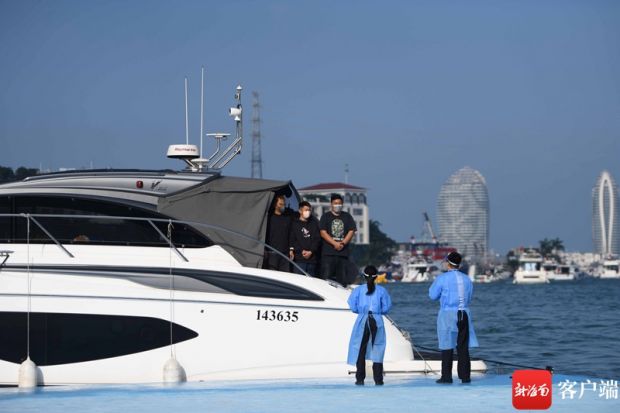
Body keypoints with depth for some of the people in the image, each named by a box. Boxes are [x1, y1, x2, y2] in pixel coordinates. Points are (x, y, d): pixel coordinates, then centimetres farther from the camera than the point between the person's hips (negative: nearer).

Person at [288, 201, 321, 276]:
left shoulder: (314, 224, 14)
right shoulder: (295, 223, 6)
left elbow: (317, 239, 9)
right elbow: (292, 240, -1)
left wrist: (311, 251, -5)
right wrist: (302, 251, -12)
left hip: (312, 258, 3)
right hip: (299, 259, -3)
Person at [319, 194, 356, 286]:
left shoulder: (347, 217, 15)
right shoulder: (326, 216, 8)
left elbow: (351, 231, 7)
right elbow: (323, 232, -2)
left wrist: (343, 243, -10)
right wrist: (335, 243, -14)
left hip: (343, 253, 3)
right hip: (328, 253, -3)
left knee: (342, 280, 3)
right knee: (326, 278, -9)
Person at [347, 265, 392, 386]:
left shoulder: (359, 290, -1)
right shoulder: (381, 290, 0)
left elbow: (353, 307, -3)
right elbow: (386, 307, -1)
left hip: (362, 321, 0)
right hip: (377, 321, 0)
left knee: (360, 350, 6)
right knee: (377, 350, 6)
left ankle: (360, 379, 3)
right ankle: (378, 379, 3)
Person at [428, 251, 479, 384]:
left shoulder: (442, 278, -6)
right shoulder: (466, 279, 7)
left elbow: (433, 295, 2)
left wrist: (434, 285, 20)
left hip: (447, 313, -4)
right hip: (464, 314, 4)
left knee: (447, 346, 0)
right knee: (463, 346, 7)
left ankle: (446, 377, -2)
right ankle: (465, 376, 5)